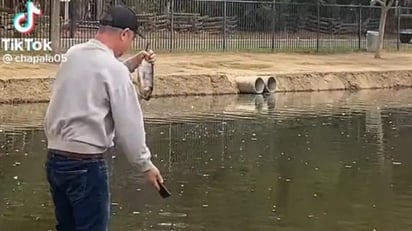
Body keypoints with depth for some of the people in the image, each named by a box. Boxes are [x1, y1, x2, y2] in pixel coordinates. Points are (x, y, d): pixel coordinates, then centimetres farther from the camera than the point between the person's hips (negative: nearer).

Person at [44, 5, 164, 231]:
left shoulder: (73, 55, 6)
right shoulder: (114, 68, -15)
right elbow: (129, 125, -12)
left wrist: (131, 63, 19)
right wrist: (146, 164, -2)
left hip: (54, 158, 8)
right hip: (86, 164, -8)